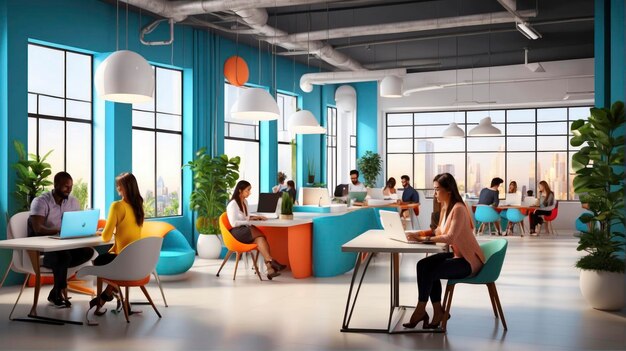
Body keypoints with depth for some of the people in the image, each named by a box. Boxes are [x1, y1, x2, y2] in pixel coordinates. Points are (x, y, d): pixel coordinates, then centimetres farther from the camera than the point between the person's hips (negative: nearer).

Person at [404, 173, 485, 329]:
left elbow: (450, 237, -29)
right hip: (456, 254, 9)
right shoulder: (445, 207, 6)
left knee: (429, 270, -19)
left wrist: (424, 238, -25)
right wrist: (420, 233, 0)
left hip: (469, 261, -9)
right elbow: (440, 230, 17)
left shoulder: (458, 209, -22)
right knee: (423, 265, -9)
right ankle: (438, 312, -2)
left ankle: (420, 311, 2)